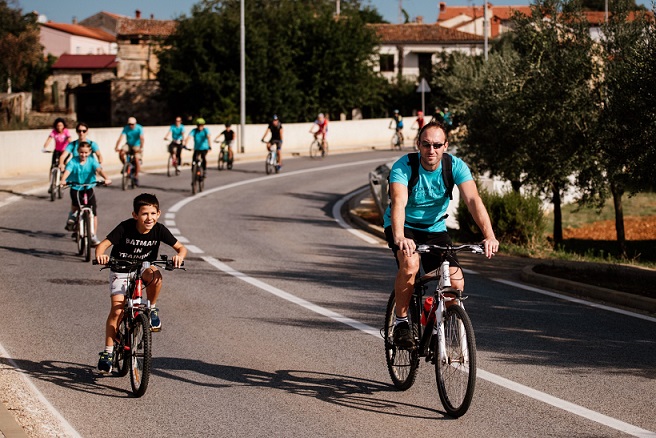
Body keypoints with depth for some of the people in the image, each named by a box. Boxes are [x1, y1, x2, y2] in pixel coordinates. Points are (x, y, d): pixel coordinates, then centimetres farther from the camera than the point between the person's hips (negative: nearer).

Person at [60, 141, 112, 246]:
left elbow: (99, 169, -22)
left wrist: (106, 178, -41)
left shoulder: (92, 161, -6)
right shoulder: (73, 161, -9)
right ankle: (72, 215, 15)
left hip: (88, 189, 1)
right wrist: (63, 180, -46)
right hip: (75, 188, -1)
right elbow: (67, 171, -25)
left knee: (94, 212, -3)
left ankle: (93, 236, 8)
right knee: (75, 206, -23)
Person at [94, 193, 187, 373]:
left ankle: (152, 309, -8)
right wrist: (100, 255, -48)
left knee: (155, 275, -34)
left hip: (143, 268, 2)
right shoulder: (125, 228, -22)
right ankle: (108, 351, -5)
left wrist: (179, 256, -34)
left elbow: (181, 247, -10)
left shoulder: (159, 230, -16)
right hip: (121, 270, -2)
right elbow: (103, 244, -25)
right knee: (117, 309, -15)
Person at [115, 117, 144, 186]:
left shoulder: (139, 128, -16)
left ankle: (136, 176, -12)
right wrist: (117, 147, -35)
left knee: (136, 158, -26)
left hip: (137, 146, -2)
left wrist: (141, 148, -43)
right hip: (128, 145, 2)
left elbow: (142, 138, -27)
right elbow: (121, 137, -20)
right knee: (121, 152, -28)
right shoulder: (126, 128, -10)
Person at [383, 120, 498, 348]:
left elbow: (473, 200, -29)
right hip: (404, 227, -3)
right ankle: (401, 321, -13)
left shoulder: (455, 166, -17)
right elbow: (398, 203, -40)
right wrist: (399, 238, -59)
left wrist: (489, 235, -45)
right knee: (410, 264, -34)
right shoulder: (403, 167, -25)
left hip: (434, 228, 3)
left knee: (456, 284, -15)